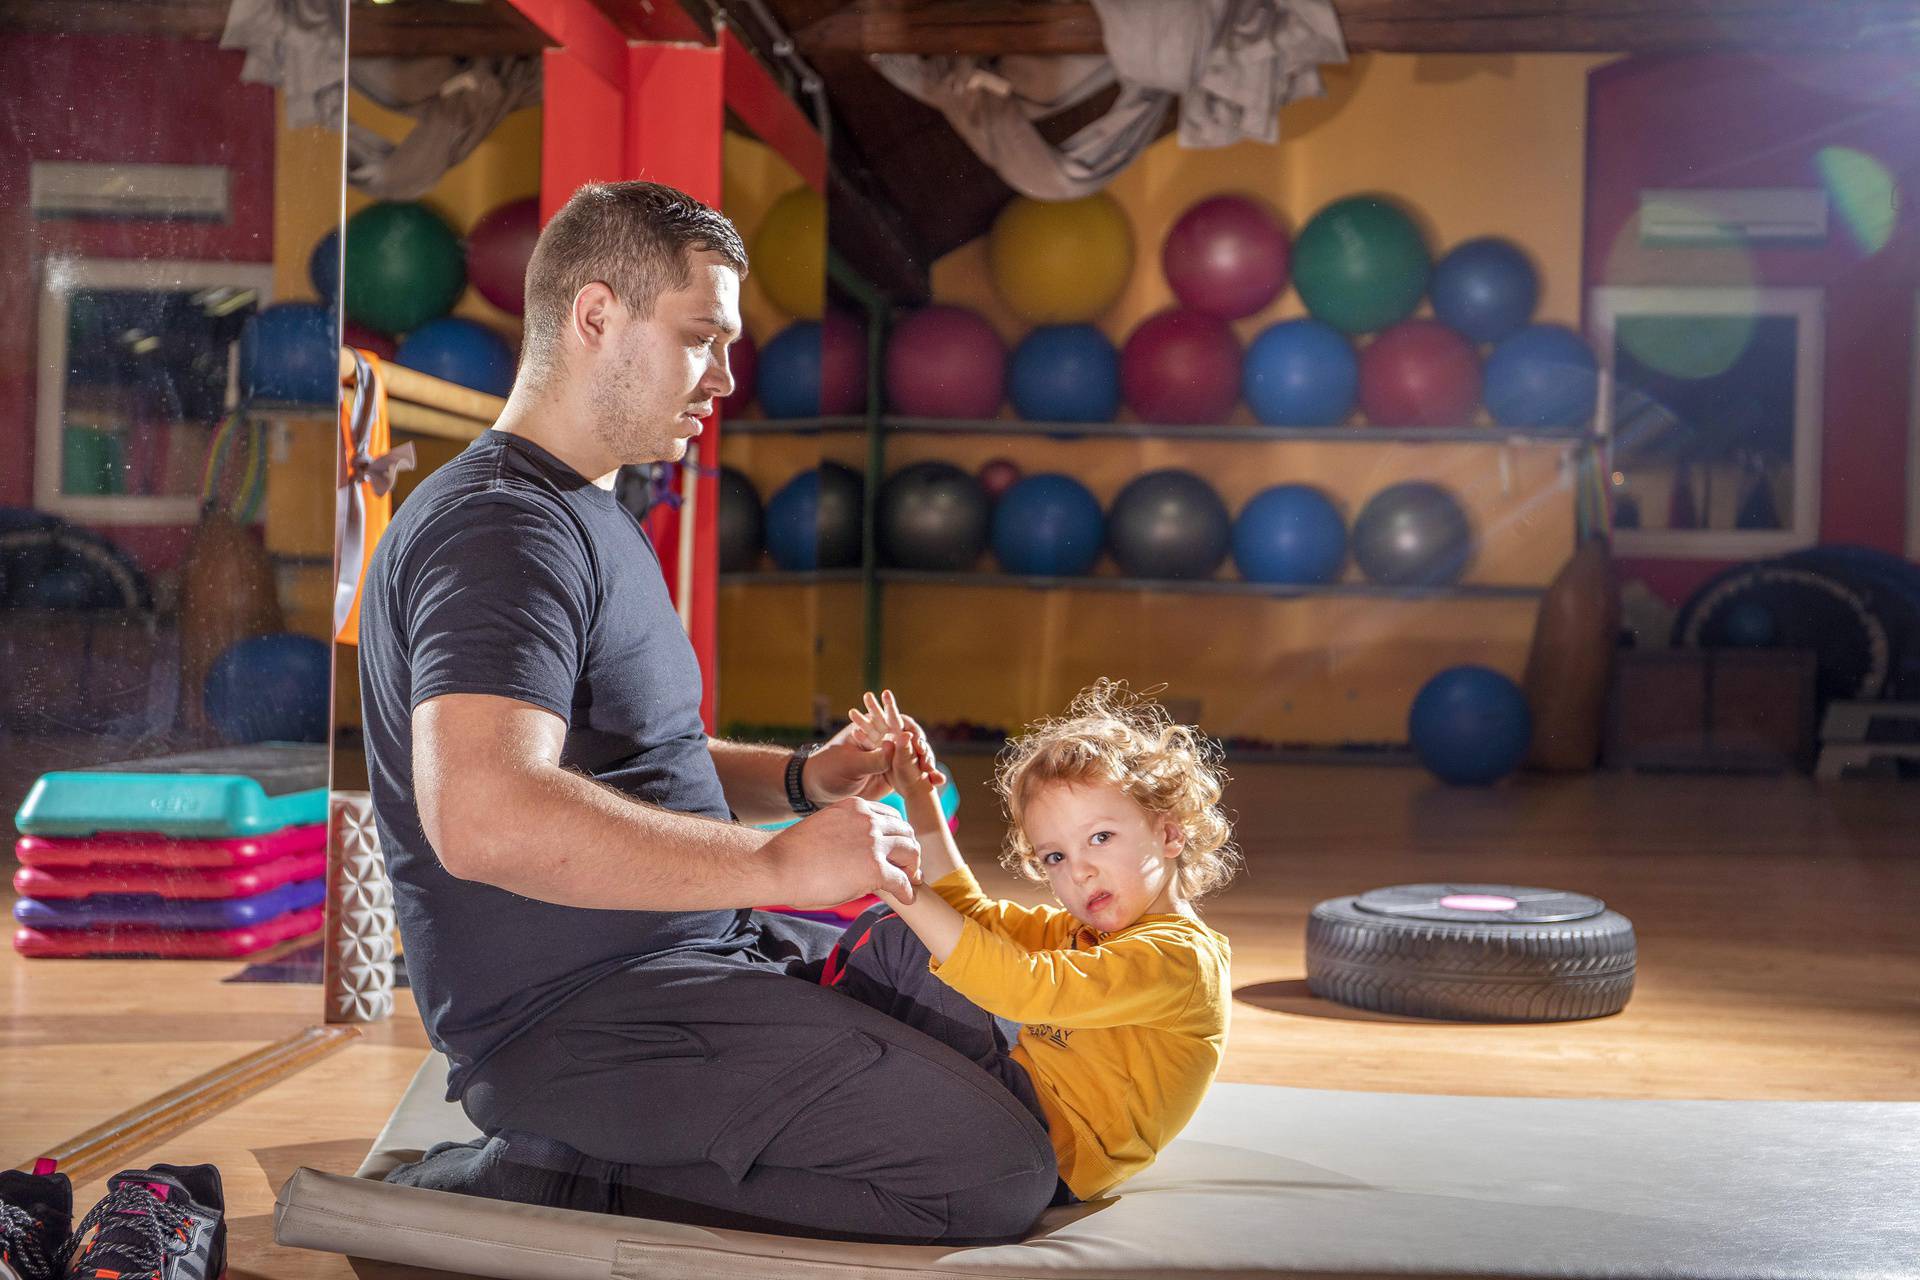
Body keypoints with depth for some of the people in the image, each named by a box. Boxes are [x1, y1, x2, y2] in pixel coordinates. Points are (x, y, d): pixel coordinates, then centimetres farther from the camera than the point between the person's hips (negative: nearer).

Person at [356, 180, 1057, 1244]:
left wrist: (799, 779, 8)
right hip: (576, 1016, -11)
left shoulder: (589, 518, 18)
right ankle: (557, 1190, -8)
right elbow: (483, 817, -33)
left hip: (675, 956, 11)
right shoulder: (502, 526, -17)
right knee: (996, 1168, -18)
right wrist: (776, 860, -28)